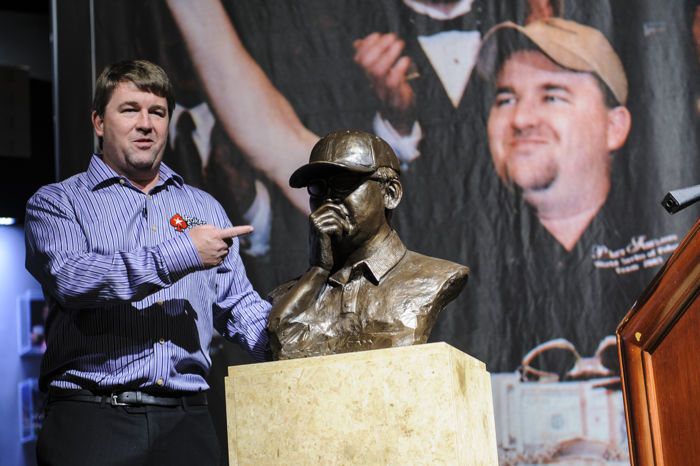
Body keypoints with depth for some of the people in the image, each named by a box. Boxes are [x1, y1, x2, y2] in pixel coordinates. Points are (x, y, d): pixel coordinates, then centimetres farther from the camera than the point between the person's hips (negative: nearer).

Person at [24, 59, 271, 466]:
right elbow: (69, 278, -13)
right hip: (91, 418, -3)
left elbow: (239, 305, 17)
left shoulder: (204, 208, 19)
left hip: (186, 421, 3)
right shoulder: (55, 203, 6)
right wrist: (178, 255, -16)